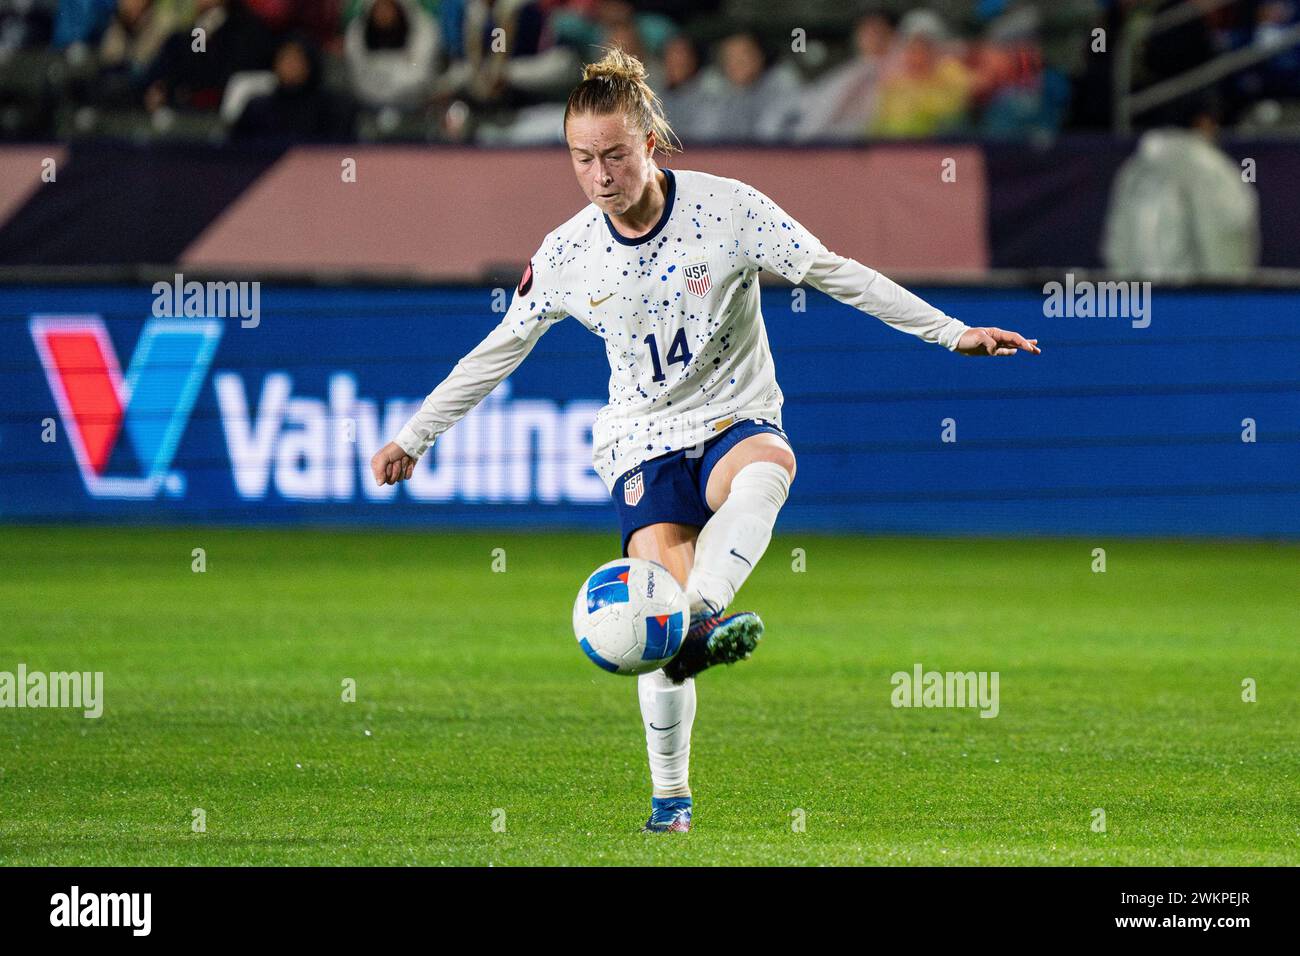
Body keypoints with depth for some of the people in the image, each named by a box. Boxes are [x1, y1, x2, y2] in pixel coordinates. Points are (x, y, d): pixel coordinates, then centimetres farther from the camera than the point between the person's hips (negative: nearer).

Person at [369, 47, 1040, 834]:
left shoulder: (726, 208, -7)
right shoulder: (567, 255, 0)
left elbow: (836, 274, -4)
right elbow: (500, 351, 13)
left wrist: (951, 332, -9)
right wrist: (415, 438, 16)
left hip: (736, 418, -1)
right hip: (645, 441, 1)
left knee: (769, 465, -39)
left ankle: (702, 619, -56)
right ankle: (670, 795, -4)